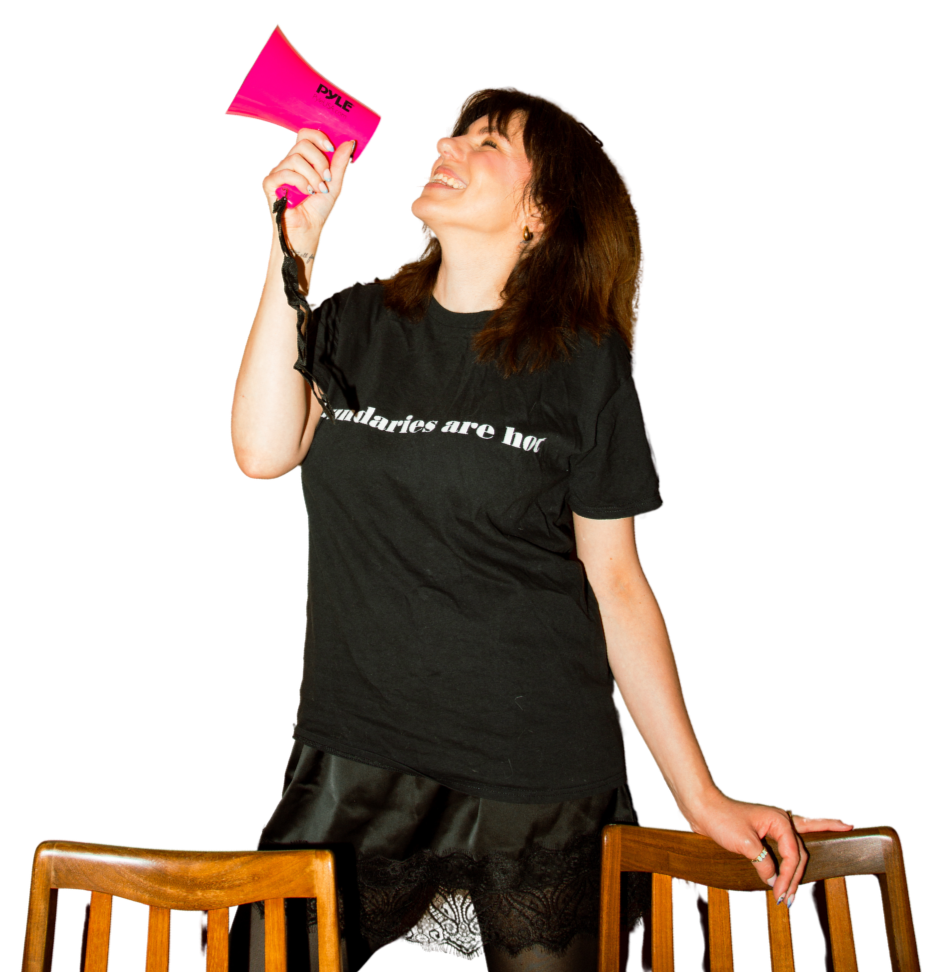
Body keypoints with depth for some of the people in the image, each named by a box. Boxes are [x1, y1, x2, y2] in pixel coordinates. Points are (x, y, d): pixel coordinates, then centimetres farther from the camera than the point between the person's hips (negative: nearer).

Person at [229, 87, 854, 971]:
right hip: (354, 760, 2)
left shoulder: (581, 361, -1)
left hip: (538, 778, -1)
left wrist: (701, 796, 0)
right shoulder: (354, 325, 7)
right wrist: (291, 252, -9)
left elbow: (616, 581, 2)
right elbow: (263, 453, -9)